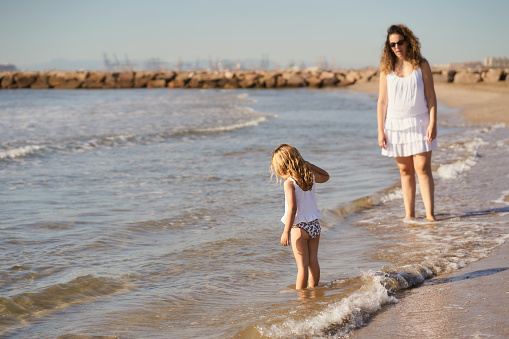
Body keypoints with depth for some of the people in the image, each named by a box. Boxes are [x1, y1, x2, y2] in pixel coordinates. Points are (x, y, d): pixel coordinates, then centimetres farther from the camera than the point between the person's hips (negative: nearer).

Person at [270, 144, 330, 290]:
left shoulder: (289, 183, -16)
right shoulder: (311, 177, 3)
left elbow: (292, 208, -23)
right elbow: (325, 176, 27)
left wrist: (286, 232, -22)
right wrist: (308, 165, 19)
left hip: (299, 227, -6)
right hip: (315, 225, 6)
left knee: (302, 264, -3)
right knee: (313, 261, 14)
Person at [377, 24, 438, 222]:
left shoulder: (421, 65, 0)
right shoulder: (386, 68, 4)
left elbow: (431, 96, 0)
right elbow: (382, 101, 5)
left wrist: (432, 123, -9)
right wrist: (380, 130, 0)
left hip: (419, 122, -2)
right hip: (396, 124, 2)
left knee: (422, 168, -8)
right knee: (405, 170, 6)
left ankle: (430, 214, -7)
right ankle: (409, 214, 11)